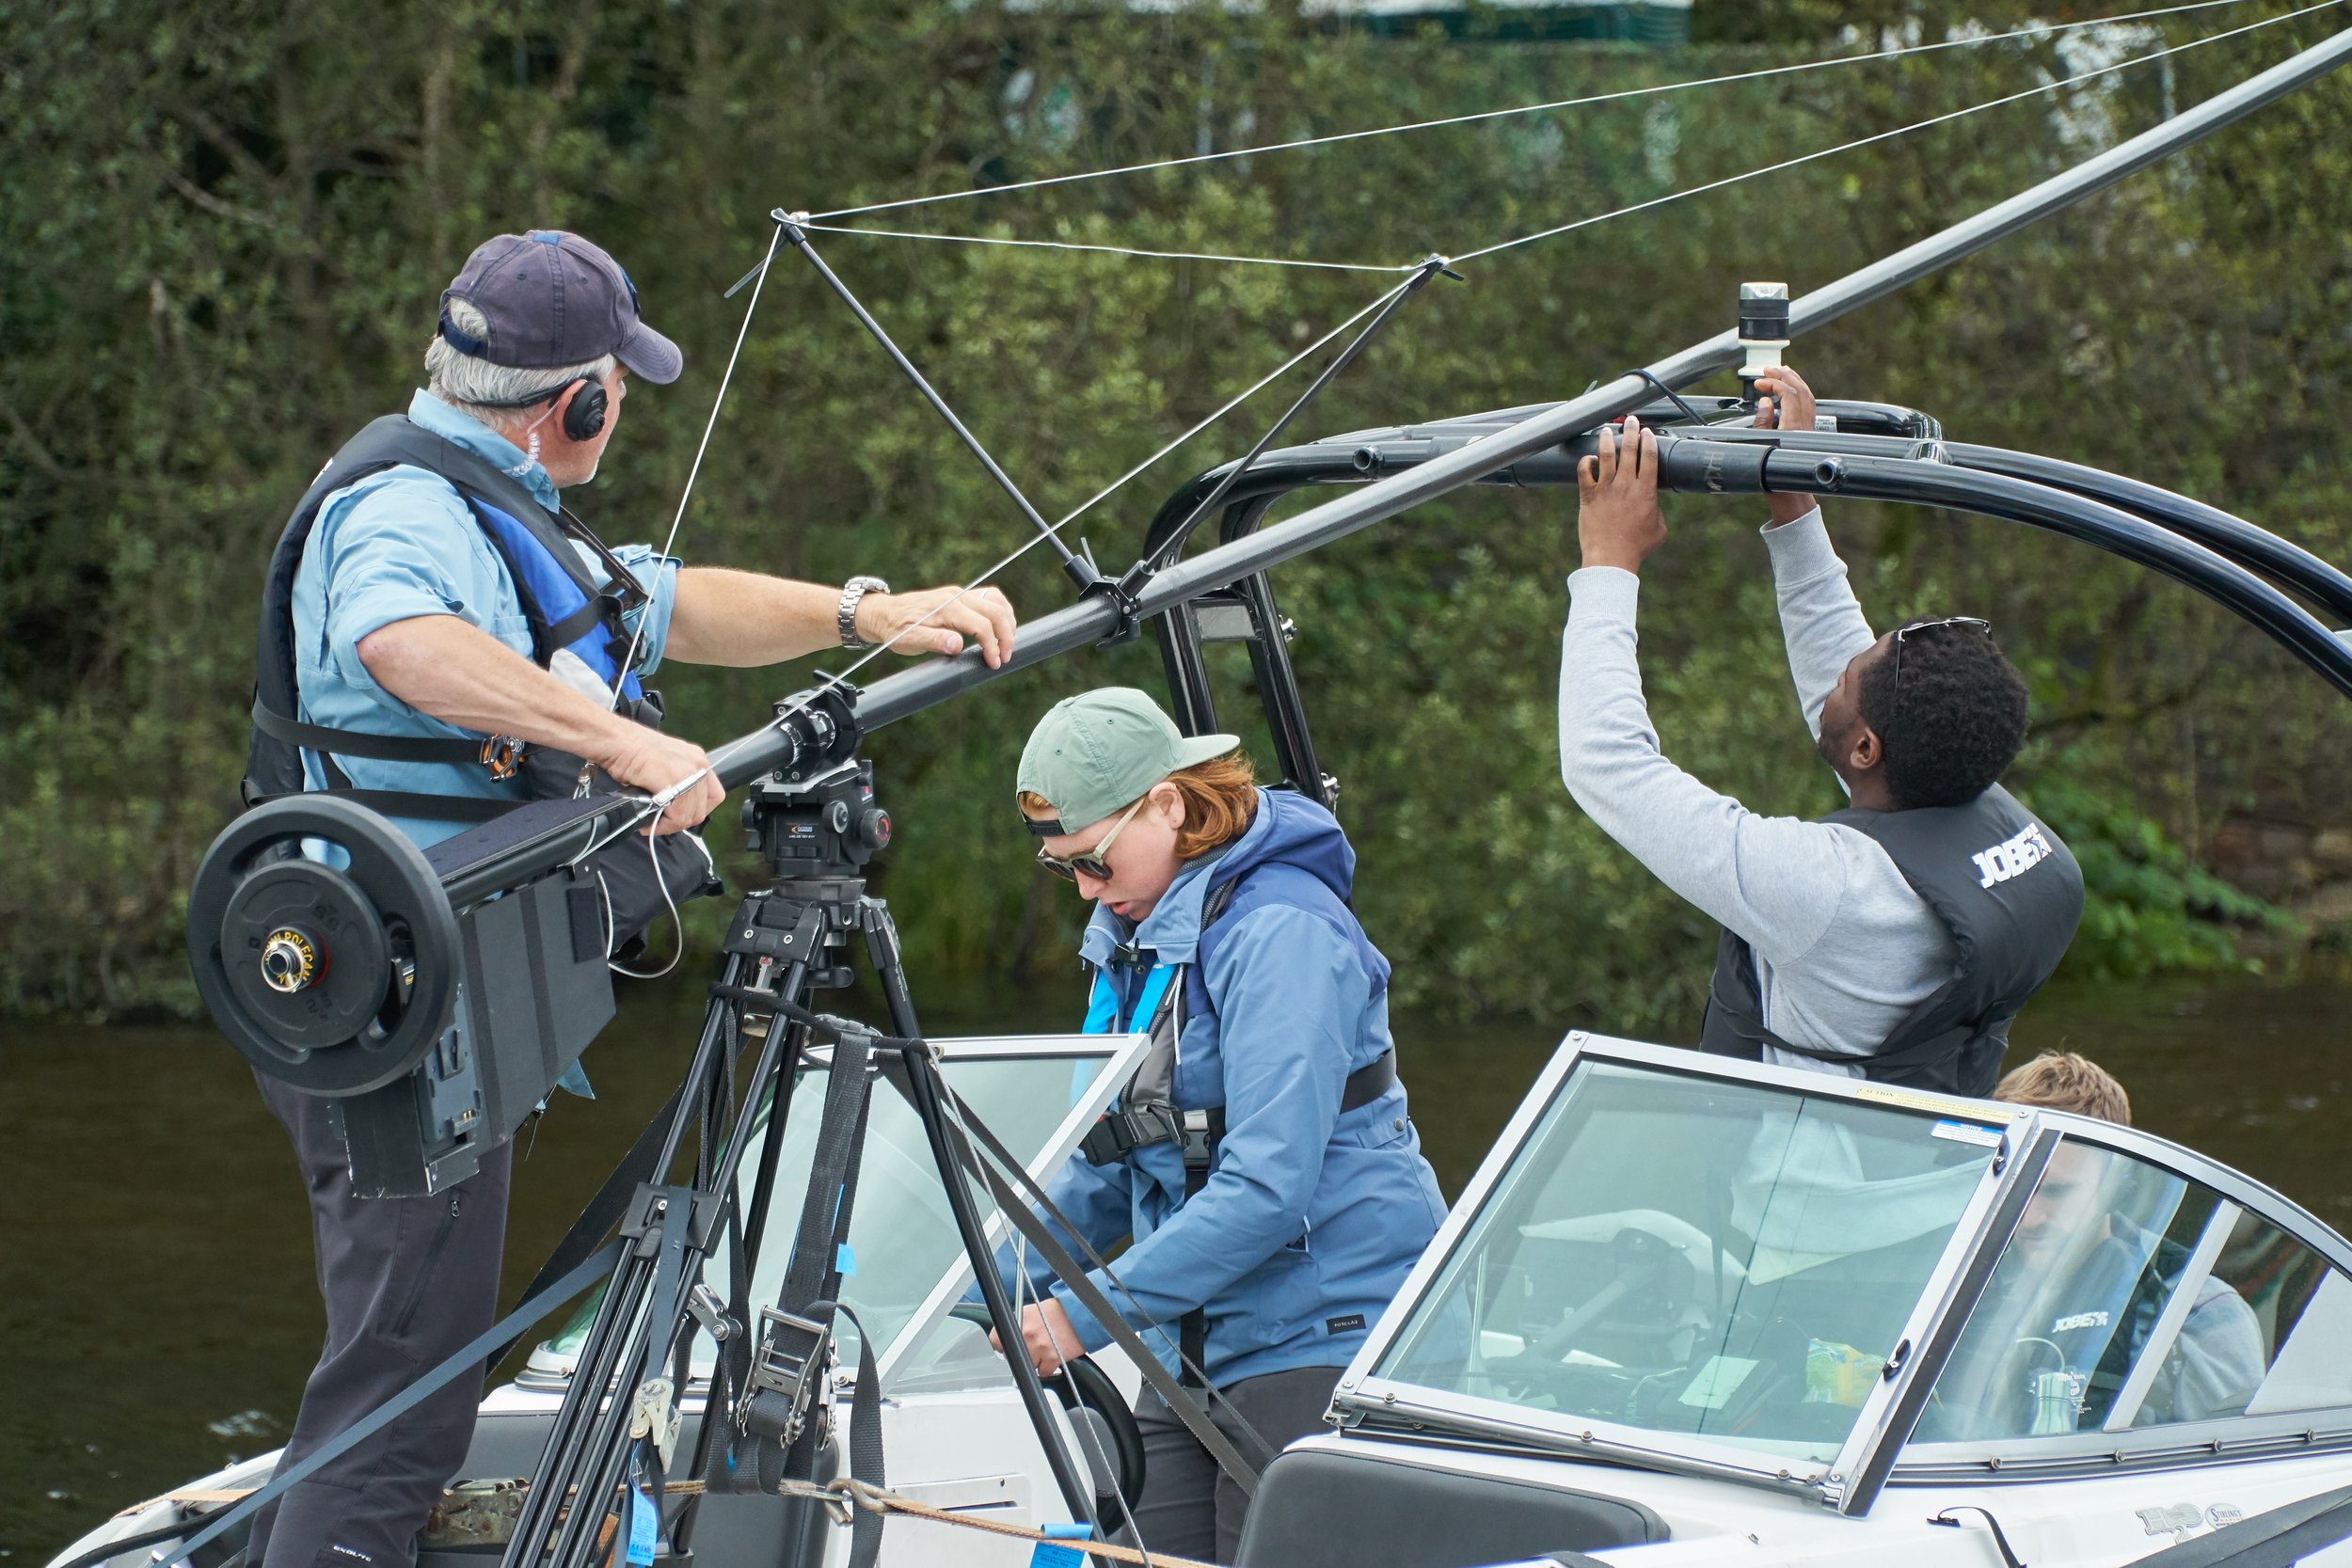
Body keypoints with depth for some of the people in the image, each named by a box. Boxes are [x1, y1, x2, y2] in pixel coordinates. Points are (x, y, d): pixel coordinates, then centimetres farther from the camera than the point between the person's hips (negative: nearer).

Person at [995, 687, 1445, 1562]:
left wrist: (1091, 1310, -23)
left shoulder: (1278, 932, -16)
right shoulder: (1134, 938, 13)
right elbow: (1109, 1171, 20)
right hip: (1199, 1356, 8)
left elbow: (1267, 1186, -24)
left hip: (1320, 1348, -8)